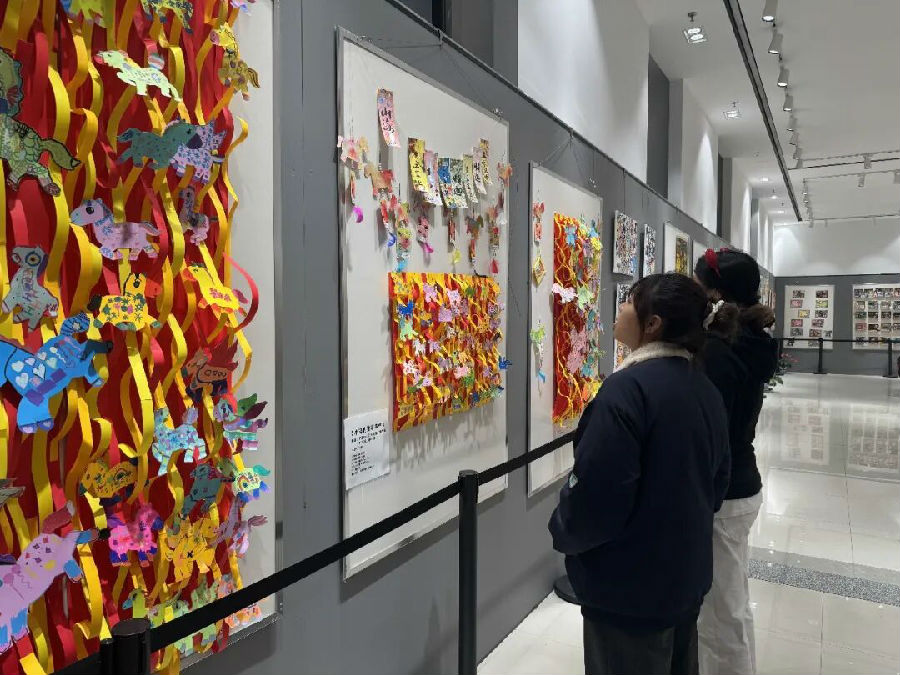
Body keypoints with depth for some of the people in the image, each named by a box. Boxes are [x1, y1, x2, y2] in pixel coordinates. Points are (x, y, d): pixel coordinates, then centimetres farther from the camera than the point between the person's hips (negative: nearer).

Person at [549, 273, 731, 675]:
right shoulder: (705, 389, 2)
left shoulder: (628, 388, -25)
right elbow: (717, 480, 11)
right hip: (687, 574, 8)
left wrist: (563, 532, -7)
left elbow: (597, 490, -26)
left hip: (630, 585, -8)